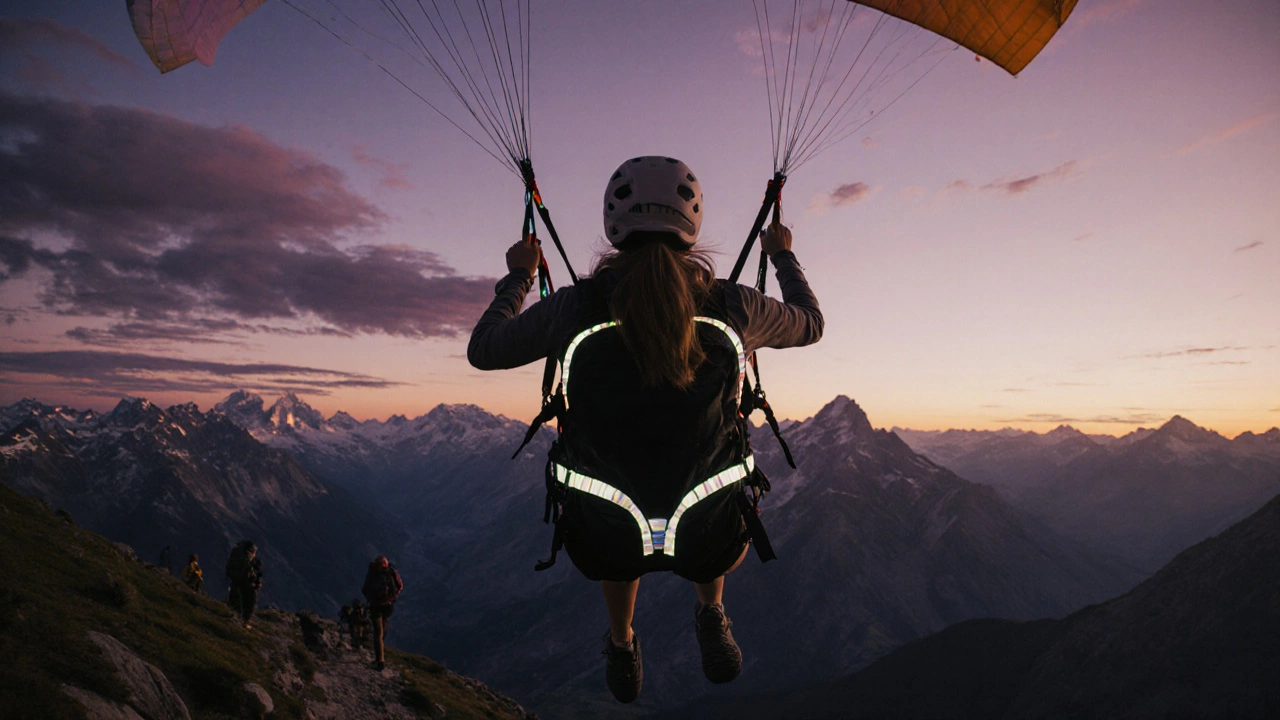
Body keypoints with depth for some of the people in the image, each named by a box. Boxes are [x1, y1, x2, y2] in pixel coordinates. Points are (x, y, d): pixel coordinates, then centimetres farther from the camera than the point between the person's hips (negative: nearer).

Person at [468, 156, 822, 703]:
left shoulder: (573, 308, -14)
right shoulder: (730, 307, -12)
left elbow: (482, 349, 5)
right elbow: (810, 323, 10)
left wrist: (518, 276, 19)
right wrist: (783, 256, 27)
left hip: (602, 542, 0)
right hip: (709, 541, 0)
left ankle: (622, 645, 46)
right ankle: (710, 614, 34)